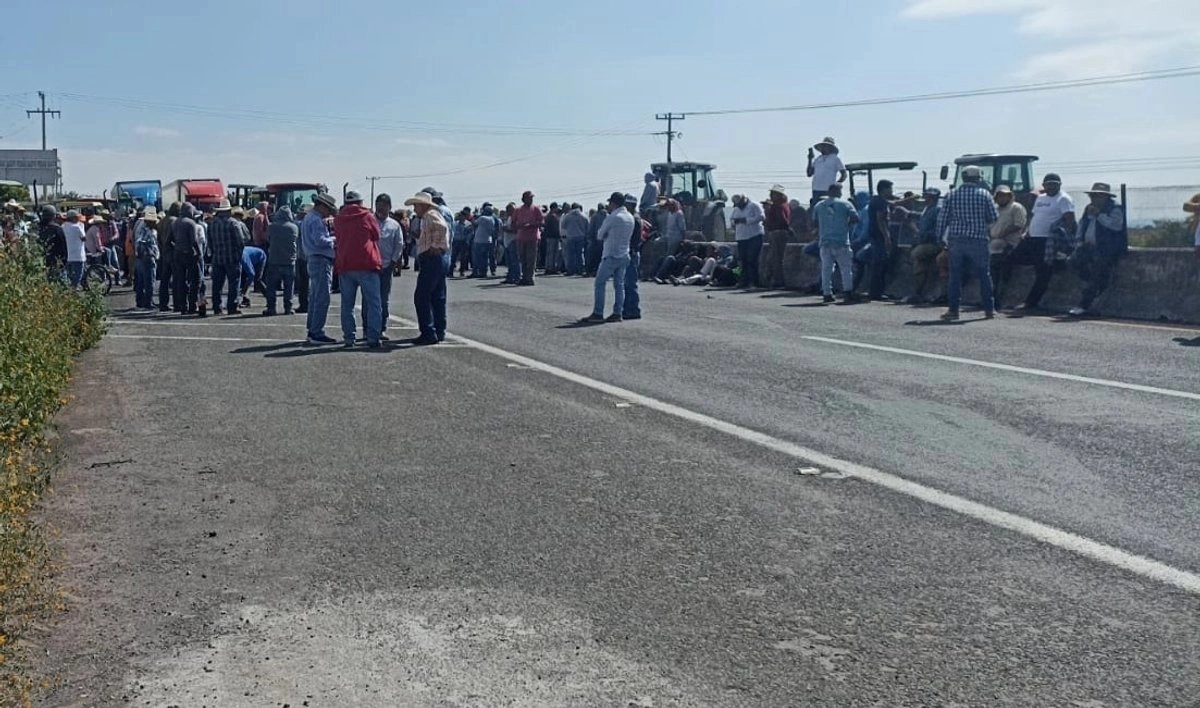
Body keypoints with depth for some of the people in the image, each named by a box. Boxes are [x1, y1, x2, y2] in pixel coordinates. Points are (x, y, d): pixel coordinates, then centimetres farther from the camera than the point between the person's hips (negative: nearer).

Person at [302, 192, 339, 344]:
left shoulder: (308, 218, 20)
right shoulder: (316, 220, -13)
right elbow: (320, 240, -23)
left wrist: (330, 237, 11)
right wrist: (333, 239, -7)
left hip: (314, 261, 11)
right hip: (321, 261, -11)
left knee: (315, 297, 14)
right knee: (322, 298, -10)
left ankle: (312, 331, 19)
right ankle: (317, 333, -11)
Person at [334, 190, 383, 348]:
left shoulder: (338, 219, 9)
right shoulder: (368, 216, 0)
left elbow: (338, 238, 16)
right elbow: (376, 236, 8)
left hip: (344, 265, 3)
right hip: (366, 264, -3)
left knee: (347, 304, 8)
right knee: (373, 303, 0)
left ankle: (348, 339, 5)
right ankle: (373, 339, -6)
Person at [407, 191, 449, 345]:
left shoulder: (430, 215, -11)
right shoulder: (433, 215, 21)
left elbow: (442, 228, -29)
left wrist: (435, 245, -21)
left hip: (431, 259, -11)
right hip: (440, 259, 11)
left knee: (421, 298, -9)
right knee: (438, 298, 12)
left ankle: (428, 333, -11)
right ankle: (439, 332, 16)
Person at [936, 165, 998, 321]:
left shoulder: (952, 195, 3)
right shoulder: (984, 194, -1)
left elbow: (942, 218, 2)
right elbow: (993, 218, 1)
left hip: (956, 240, 1)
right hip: (978, 240, -1)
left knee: (955, 276, 4)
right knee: (984, 275, 8)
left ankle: (953, 310, 1)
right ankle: (989, 309, 13)